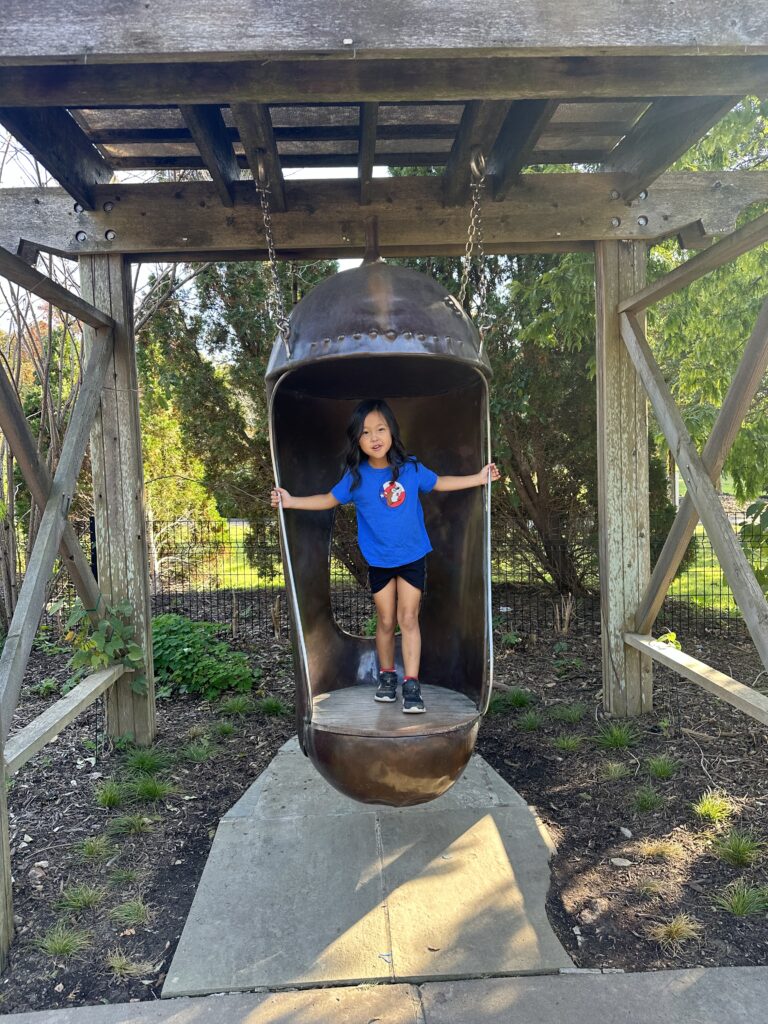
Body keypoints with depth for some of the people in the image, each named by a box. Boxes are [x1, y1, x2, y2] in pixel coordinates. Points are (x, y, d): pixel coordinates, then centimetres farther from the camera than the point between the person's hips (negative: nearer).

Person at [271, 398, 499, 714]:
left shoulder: (410, 468, -9)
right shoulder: (356, 477, -11)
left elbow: (438, 483, 9)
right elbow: (330, 499, 2)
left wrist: (479, 478, 8)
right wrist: (291, 501, -8)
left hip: (413, 556, 0)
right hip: (378, 560, 1)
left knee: (408, 619, -1)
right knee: (386, 621, 11)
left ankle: (411, 685, 4)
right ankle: (387, 676, 31)